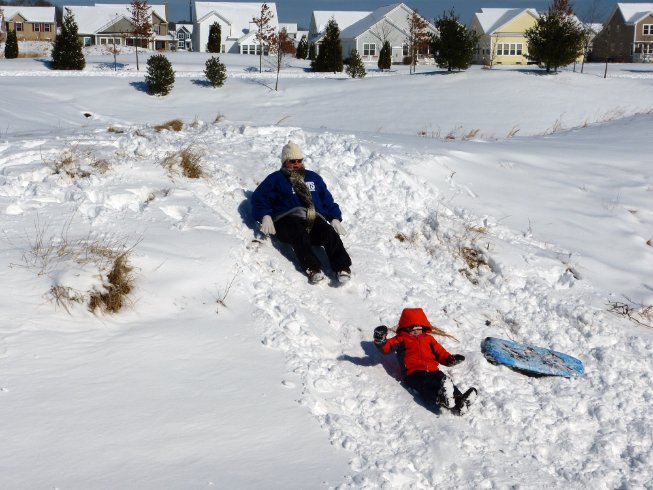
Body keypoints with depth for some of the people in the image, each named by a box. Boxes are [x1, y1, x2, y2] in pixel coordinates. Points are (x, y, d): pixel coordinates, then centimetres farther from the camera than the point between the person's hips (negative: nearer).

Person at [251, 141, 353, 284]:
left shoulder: (313, 177, 32)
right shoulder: (276, 179, 20)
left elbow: (327, 200, 29)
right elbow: (259, 198, 10)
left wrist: (335, 218, 12)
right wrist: (265, 217, -9)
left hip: (314, 219, 3)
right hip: (288, 219, -3)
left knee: (330, 234, -30)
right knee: (300, 235, -38)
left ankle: (342, 268, -46)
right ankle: (313, 269, -54)